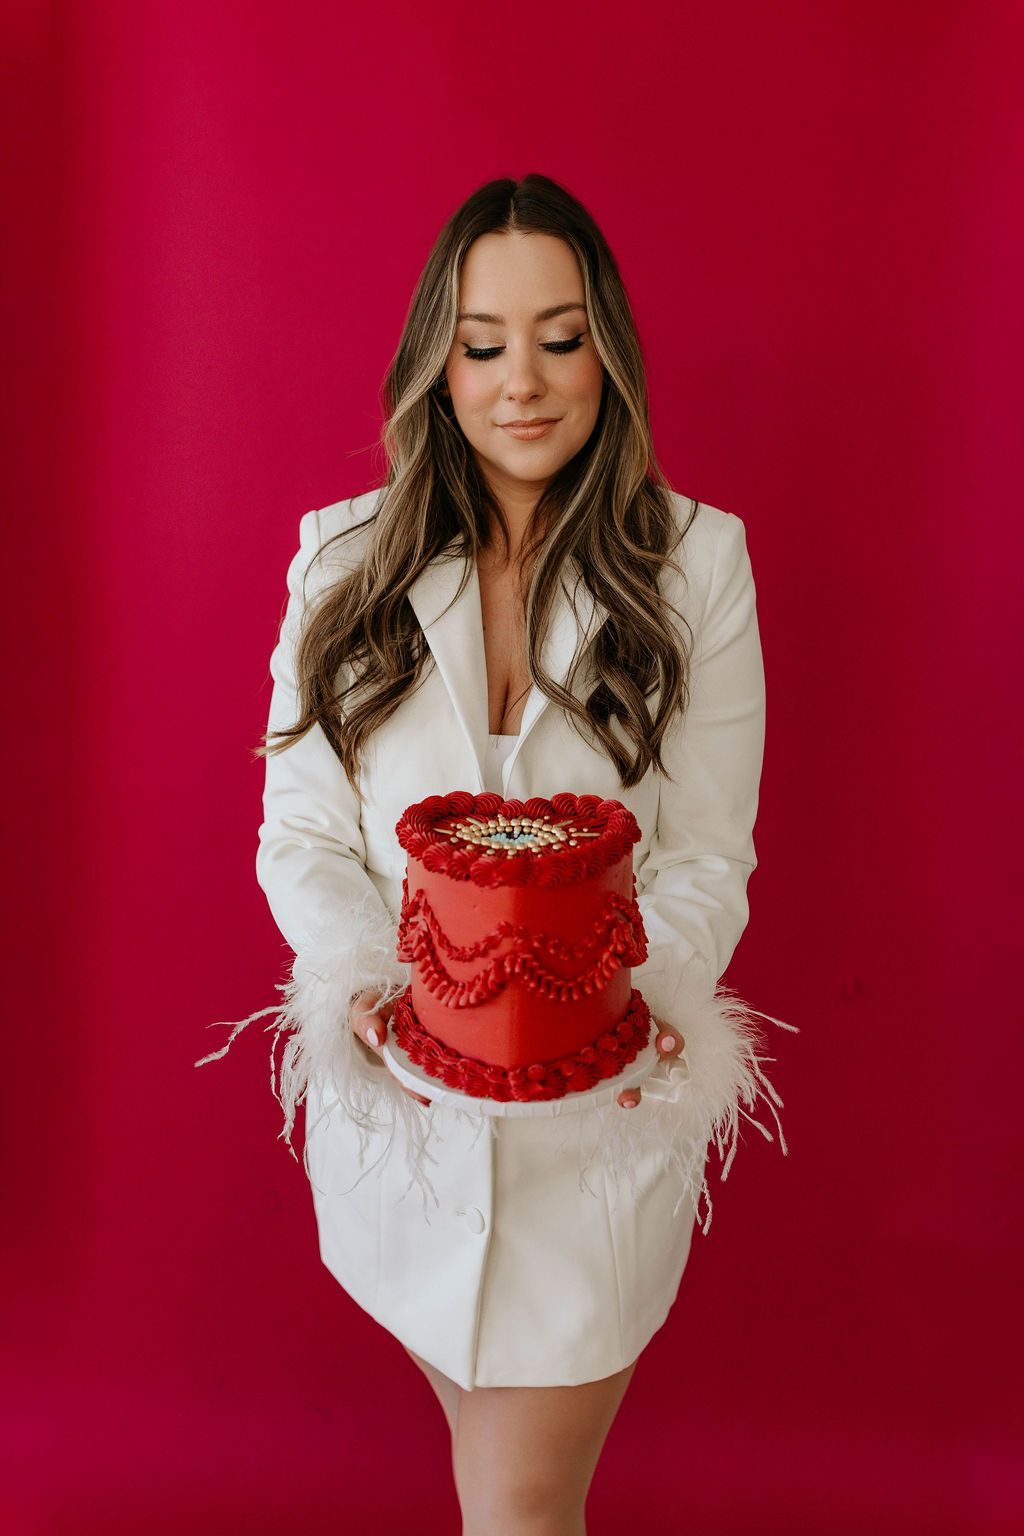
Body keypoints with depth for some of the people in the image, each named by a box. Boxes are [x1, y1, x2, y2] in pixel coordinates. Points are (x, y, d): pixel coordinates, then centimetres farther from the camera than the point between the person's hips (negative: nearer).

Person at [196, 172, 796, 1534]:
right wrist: (369, 983, -19)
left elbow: (709, 856, -4)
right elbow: (300, 832, -1)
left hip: (603, 1106, -2)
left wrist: (647, 997, -22)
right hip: (397, 1095, 2)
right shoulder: (345, 557, -2)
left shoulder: (695, 563, -5)